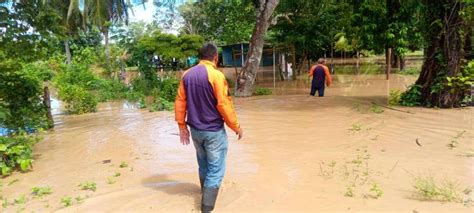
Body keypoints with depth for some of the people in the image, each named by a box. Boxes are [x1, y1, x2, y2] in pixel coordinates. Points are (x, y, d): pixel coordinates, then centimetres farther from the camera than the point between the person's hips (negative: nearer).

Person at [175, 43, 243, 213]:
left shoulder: (187, 75, 3)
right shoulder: (216, 75, -17)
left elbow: (180, 102, 5)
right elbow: (224, 104, -18)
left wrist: (182, 126, 13)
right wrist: (236, 127, -7)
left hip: (195, 129, 7)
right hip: (214, 131, -6)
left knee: (203, 165, 24)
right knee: (215, 170, 3)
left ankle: (207, 192, 44)